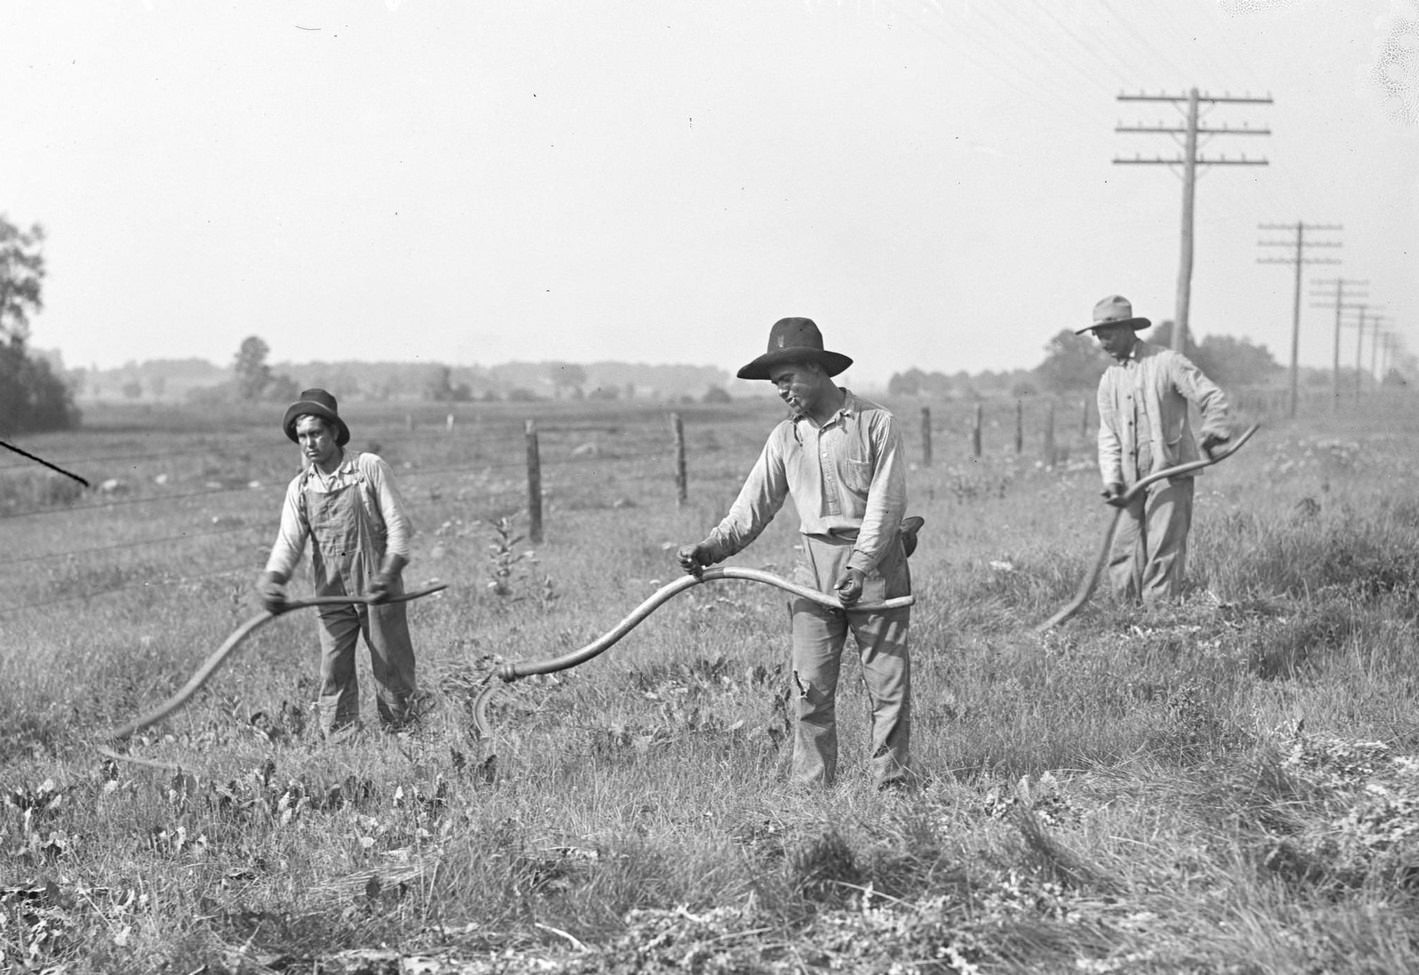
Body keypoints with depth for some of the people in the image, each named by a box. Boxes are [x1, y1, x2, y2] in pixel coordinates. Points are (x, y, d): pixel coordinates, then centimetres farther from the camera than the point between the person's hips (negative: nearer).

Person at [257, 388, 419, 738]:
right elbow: (289, 541, -2)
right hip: (332, 595, 3)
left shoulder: (370, 468, -6)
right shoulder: (299, 488, 5)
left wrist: (389, 572, -23)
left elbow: (398, 525, -8)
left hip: (379, 591, -3)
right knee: (334, 674, 2)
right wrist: (272, 578, -24)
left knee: (391, 668, 4)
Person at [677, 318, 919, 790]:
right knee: (811, 686, 1)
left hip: (876, 561, -4)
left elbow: (886, 501, -10)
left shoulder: (876, 422, -5)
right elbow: (754, 505, 9)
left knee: (887, 682, 1)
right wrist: (710, 548, -6)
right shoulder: (785, 437, 10)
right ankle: (809, 787, 7)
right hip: (814, 567, 4)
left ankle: (891, 783, 10)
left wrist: (859, 566, -19)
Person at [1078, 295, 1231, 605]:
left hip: (1169, 472, -6)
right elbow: (1108, 436, 13)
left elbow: (1212, 397, -5)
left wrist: (1213, 429, -25)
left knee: (1163, 553, -8)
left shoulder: (1167, 362, -2)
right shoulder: (1108, 381, 15)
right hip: (1132, 480, 6)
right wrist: (1112, 480, -1)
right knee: (1123, 558, 3)